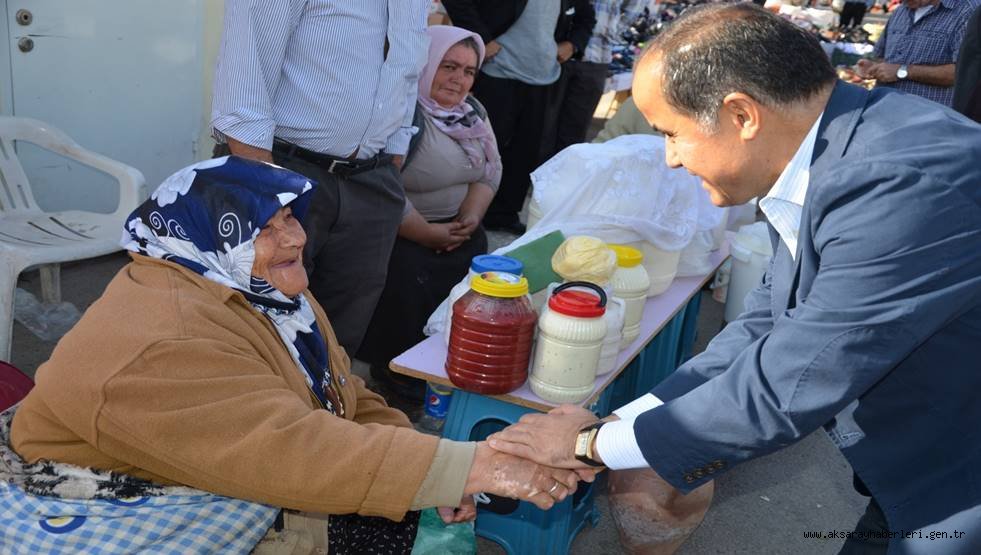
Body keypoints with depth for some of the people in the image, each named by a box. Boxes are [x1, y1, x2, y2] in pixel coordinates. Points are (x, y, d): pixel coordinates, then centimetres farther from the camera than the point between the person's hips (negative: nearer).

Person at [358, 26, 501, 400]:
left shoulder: (472, 111, 9)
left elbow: (490, 170, 9)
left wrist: (471, 217, -9)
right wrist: (429, 235, -21)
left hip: (453, 227, 9)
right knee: (408, 274, -30)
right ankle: (398, 370, -9)